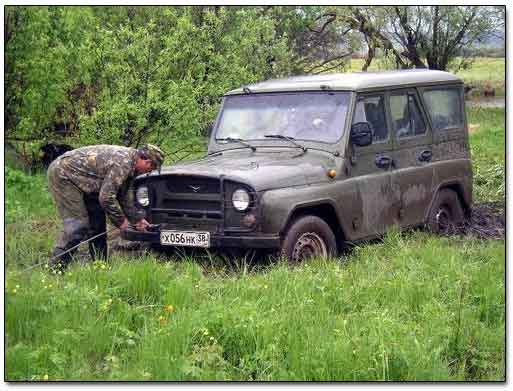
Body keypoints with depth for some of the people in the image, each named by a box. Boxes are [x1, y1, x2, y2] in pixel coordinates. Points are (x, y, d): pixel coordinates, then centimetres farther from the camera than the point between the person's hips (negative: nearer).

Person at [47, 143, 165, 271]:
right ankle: (55, 268, -15)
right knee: (78, 225, -15)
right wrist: (120, 220, -11)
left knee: (97, 219, 11)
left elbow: (125, 195, 20)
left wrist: (137, 218, 21)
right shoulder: (122, 163, -25)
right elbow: (106, 197, -24)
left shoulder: (129, 162, 7)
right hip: (62, 174, -11)